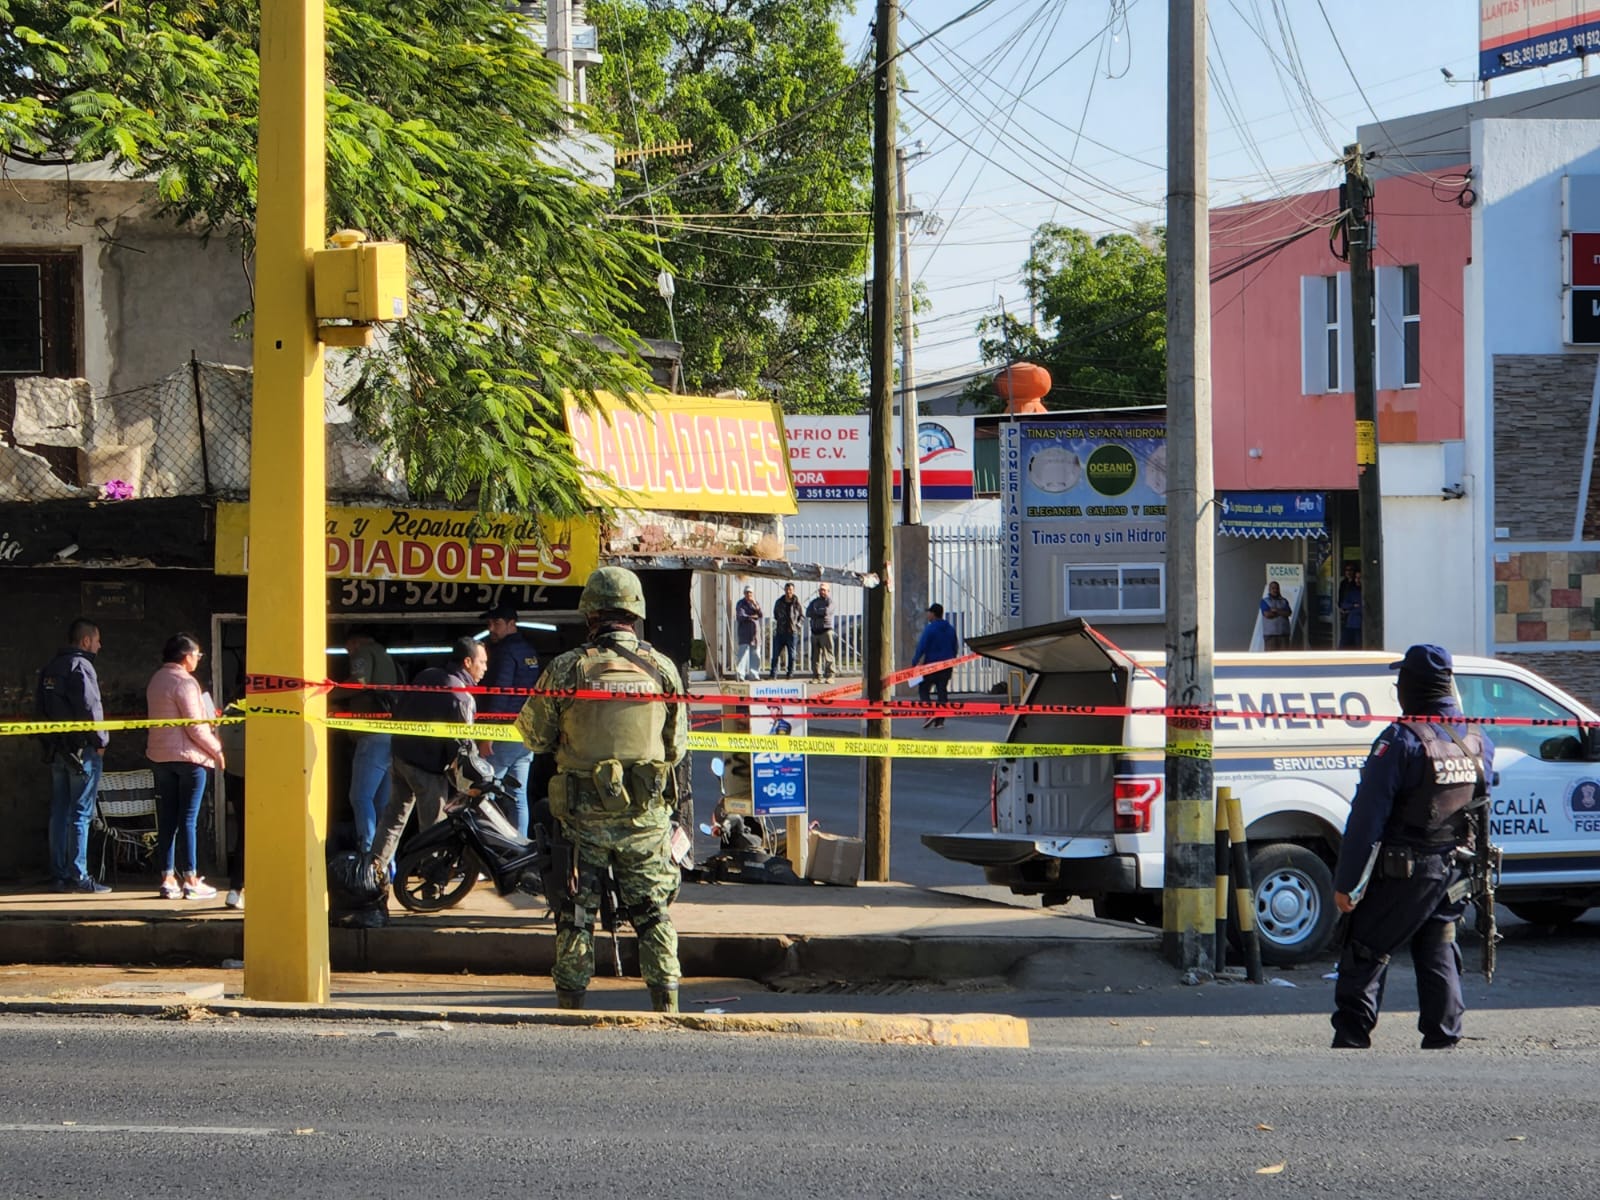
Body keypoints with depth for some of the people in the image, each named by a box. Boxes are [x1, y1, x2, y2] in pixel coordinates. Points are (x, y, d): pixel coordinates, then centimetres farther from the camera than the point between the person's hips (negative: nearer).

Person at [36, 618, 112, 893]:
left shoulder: (50, 668, 13)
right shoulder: (80, 666, -13)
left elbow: (42, 705, 14)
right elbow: (90, 707, -20)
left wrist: (51, 738, 12)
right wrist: (100, 741, -9)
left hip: (56, 747, 8)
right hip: (82, 748, -8)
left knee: (59, 812, 10)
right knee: (81, 813, -6)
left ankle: (59, 874, 11)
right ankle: (78, 876, -7)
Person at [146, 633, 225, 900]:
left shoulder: (156, 680, 12)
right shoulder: (184, 682, -14)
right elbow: (195, 727, -17)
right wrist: (217, 750, -6)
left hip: (160, 756, 8)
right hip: (188, 756, -8)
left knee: (166, 819, 8)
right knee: (188, 819, -4)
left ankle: (167, 878, 9)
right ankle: (190, 880, -2)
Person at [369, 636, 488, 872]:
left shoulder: (426, 676, 5)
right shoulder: (462, 697, -19)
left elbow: (398, 710, 12)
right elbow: (460, 745, -20)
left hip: (400, 755, 7)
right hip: (428, 766, -7)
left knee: (393, 816, 18)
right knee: (433, 826, 4)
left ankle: (376, 867, 17)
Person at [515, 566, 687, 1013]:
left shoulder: (567, 668, -9)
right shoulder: (662, 668, -2)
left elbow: (534, 736, 2)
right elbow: (676, 746, 7)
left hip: (583, 812, -1)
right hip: (646, 813, 1)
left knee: (576, 911, 8)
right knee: (653, 910, 9)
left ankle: (570, 1003, 9)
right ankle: (666, 1002, 5)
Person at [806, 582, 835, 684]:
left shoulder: (829, 600, 4)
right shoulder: (814, 601, 19)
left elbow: (827, 611, -13)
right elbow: (808, 613, 5)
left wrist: (816, 612, 1)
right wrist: (821, 613, -7)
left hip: (826, 630, -5)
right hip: (815, 631, 5)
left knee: (828, 654, -8)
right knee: (815, 655, 3)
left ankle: (829, 676, -9)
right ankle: (816, 676, 6)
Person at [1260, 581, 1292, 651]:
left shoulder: (1284, 601, 14)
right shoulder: (1264, 601, 6)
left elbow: (1288, 613, -2)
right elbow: (1267, 614, -10)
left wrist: (1276, 610, -9)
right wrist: (1281, 613, -1)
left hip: (1283, 632, 3)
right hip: (1270, 632, -3)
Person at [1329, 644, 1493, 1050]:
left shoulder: (1401, 741, -16)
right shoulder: (1478, 742, 5)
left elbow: (1367, 817, -16)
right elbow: (1481, 806, 15)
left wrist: (1347, 882, -13)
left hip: (1402, 874, -6)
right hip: (1454, 872, 6)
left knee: (1365, 954, 3)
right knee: (1438, 955, 14)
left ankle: (1350, 1040, 2)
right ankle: (1443, 1039, 11)